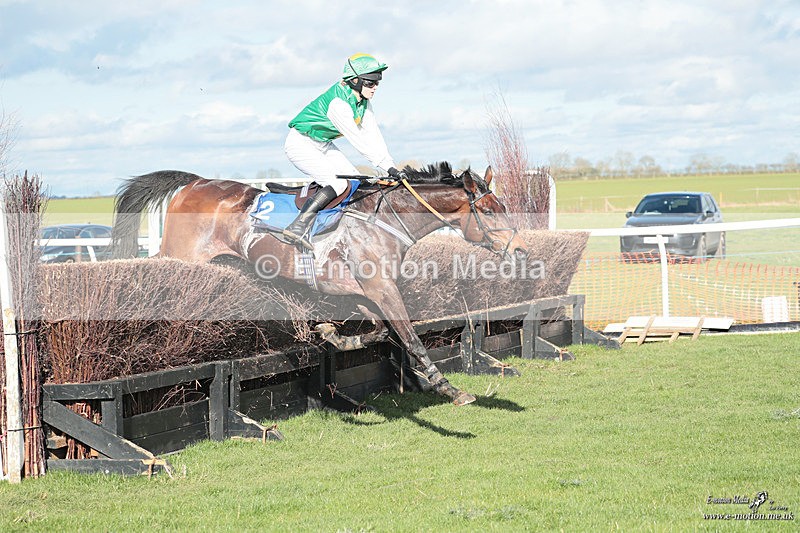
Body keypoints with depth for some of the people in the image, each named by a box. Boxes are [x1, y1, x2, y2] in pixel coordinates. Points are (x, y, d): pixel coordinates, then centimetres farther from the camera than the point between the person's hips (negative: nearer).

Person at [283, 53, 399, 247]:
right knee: (338, 184, -24)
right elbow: (357, 139, -30)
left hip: (324, 144, 10)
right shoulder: (338, 102, -29)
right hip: (301, 144, -10)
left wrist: (390, 166, -13)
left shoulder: (363, 102, -1)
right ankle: (297, 227, -28)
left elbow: (373, 136, -3)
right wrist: (385, 164, -28)